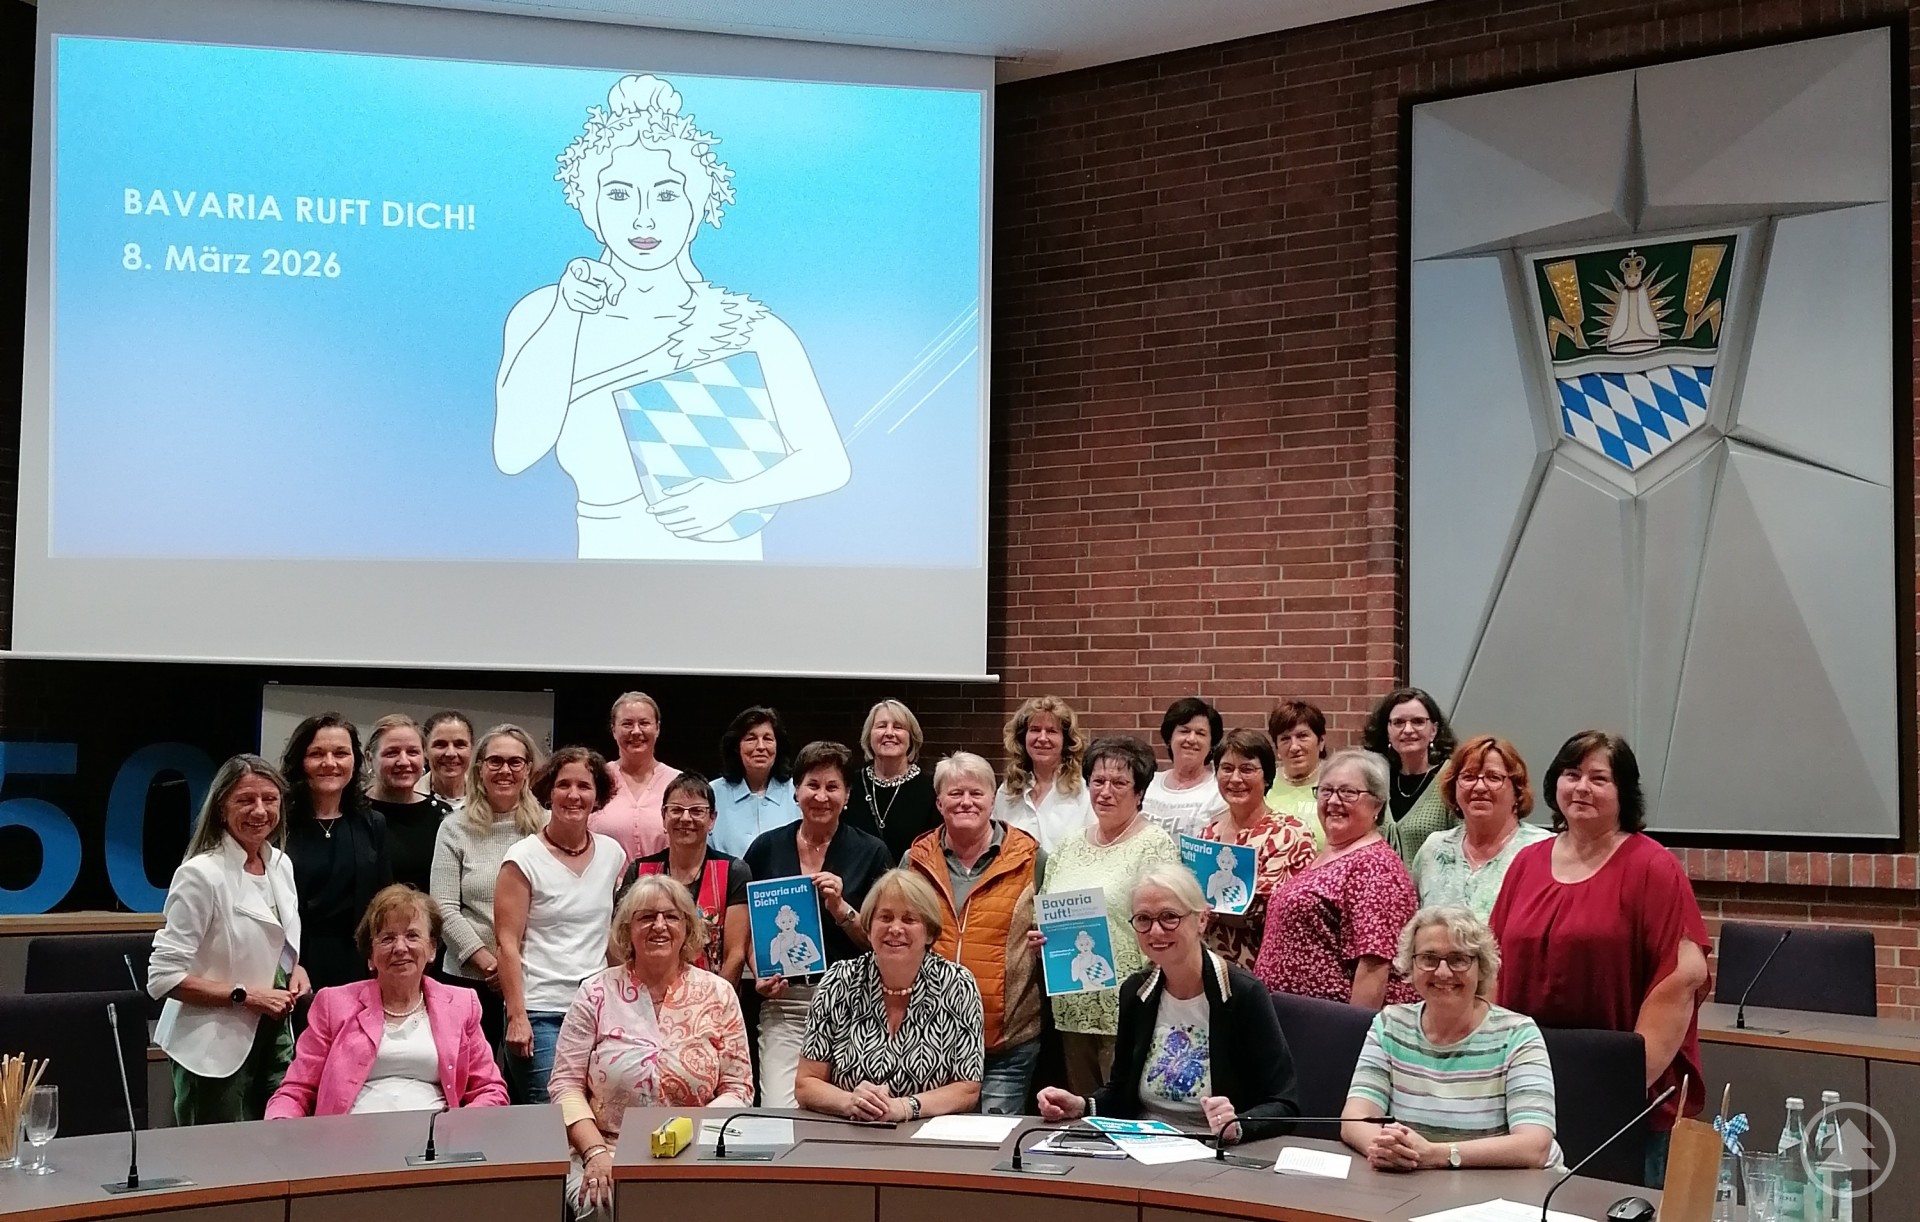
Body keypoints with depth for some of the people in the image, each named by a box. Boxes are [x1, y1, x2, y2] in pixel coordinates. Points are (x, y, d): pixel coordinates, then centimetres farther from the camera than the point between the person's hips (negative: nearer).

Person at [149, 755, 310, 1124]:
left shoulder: (281, 864, 8)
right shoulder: (201, 873, -14)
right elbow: (163, 977, -16)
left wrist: (296, 970, 3)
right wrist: (245, 996, -18)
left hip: (274, 1036, 7)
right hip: (217, 1047, -7)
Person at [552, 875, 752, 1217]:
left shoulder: (717, 995, 7)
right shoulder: (596, 993, 5)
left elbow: (738, 1089, 5)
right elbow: (566, 1085, 3)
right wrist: (596, 1152, -12)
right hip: (608, 1158, 0)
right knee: (600, 1204, -31)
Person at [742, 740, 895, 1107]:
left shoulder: (871, 852, 3)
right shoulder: (766, 848, 8)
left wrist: (841, 909, -12)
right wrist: (760, 975, 0)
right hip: (784, 1000, 1)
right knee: (779, 1113, -10)